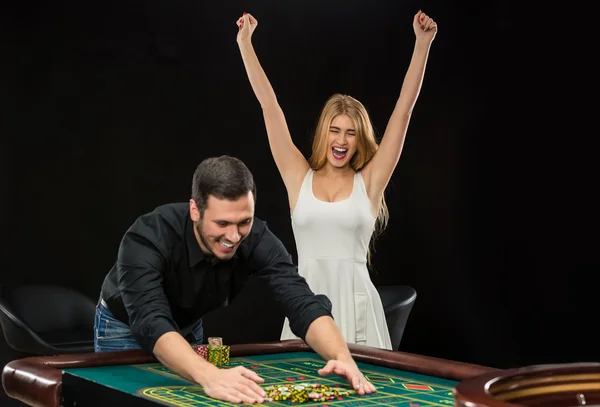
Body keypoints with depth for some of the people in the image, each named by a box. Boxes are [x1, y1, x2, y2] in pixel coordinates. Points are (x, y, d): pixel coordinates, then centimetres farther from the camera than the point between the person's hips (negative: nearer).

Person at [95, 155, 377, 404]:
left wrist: (343, 358, -54)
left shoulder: (256, 239, -28)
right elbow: (151, 324, -52)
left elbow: (302, 303, -35)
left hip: (188, 329, 4)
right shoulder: (148, 238, -40)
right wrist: (209, 375, -70)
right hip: (126, 328, -3)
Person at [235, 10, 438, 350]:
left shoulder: (369, 181, 2)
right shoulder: (300, 178, 5)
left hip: (356, 304, -1)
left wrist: (422, 44, -3)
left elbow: (404, 108, 0)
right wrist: (245, 42, 6)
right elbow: (270, 106, 5)